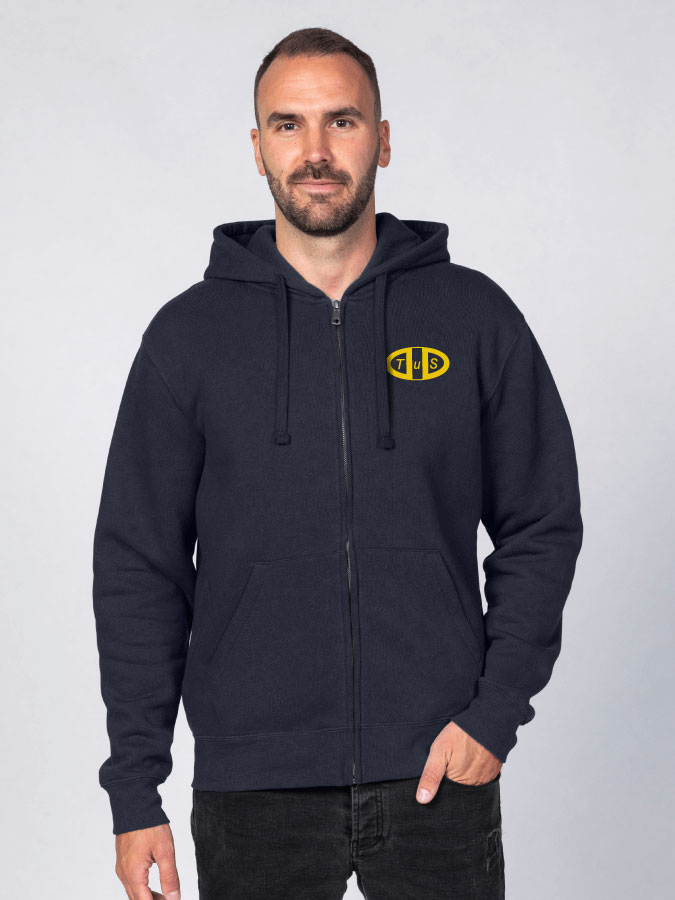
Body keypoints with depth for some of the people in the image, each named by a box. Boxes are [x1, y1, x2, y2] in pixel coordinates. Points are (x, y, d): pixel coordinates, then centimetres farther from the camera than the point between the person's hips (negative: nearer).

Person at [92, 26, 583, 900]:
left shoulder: (475, 317, 2)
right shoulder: (189, 335, 2)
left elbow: (542, 529, 6)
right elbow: (139, 567, 3)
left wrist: (496, 711, -6)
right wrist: (134, 791, -1)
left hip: (438, 774, 0)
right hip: (252, 793, 0)